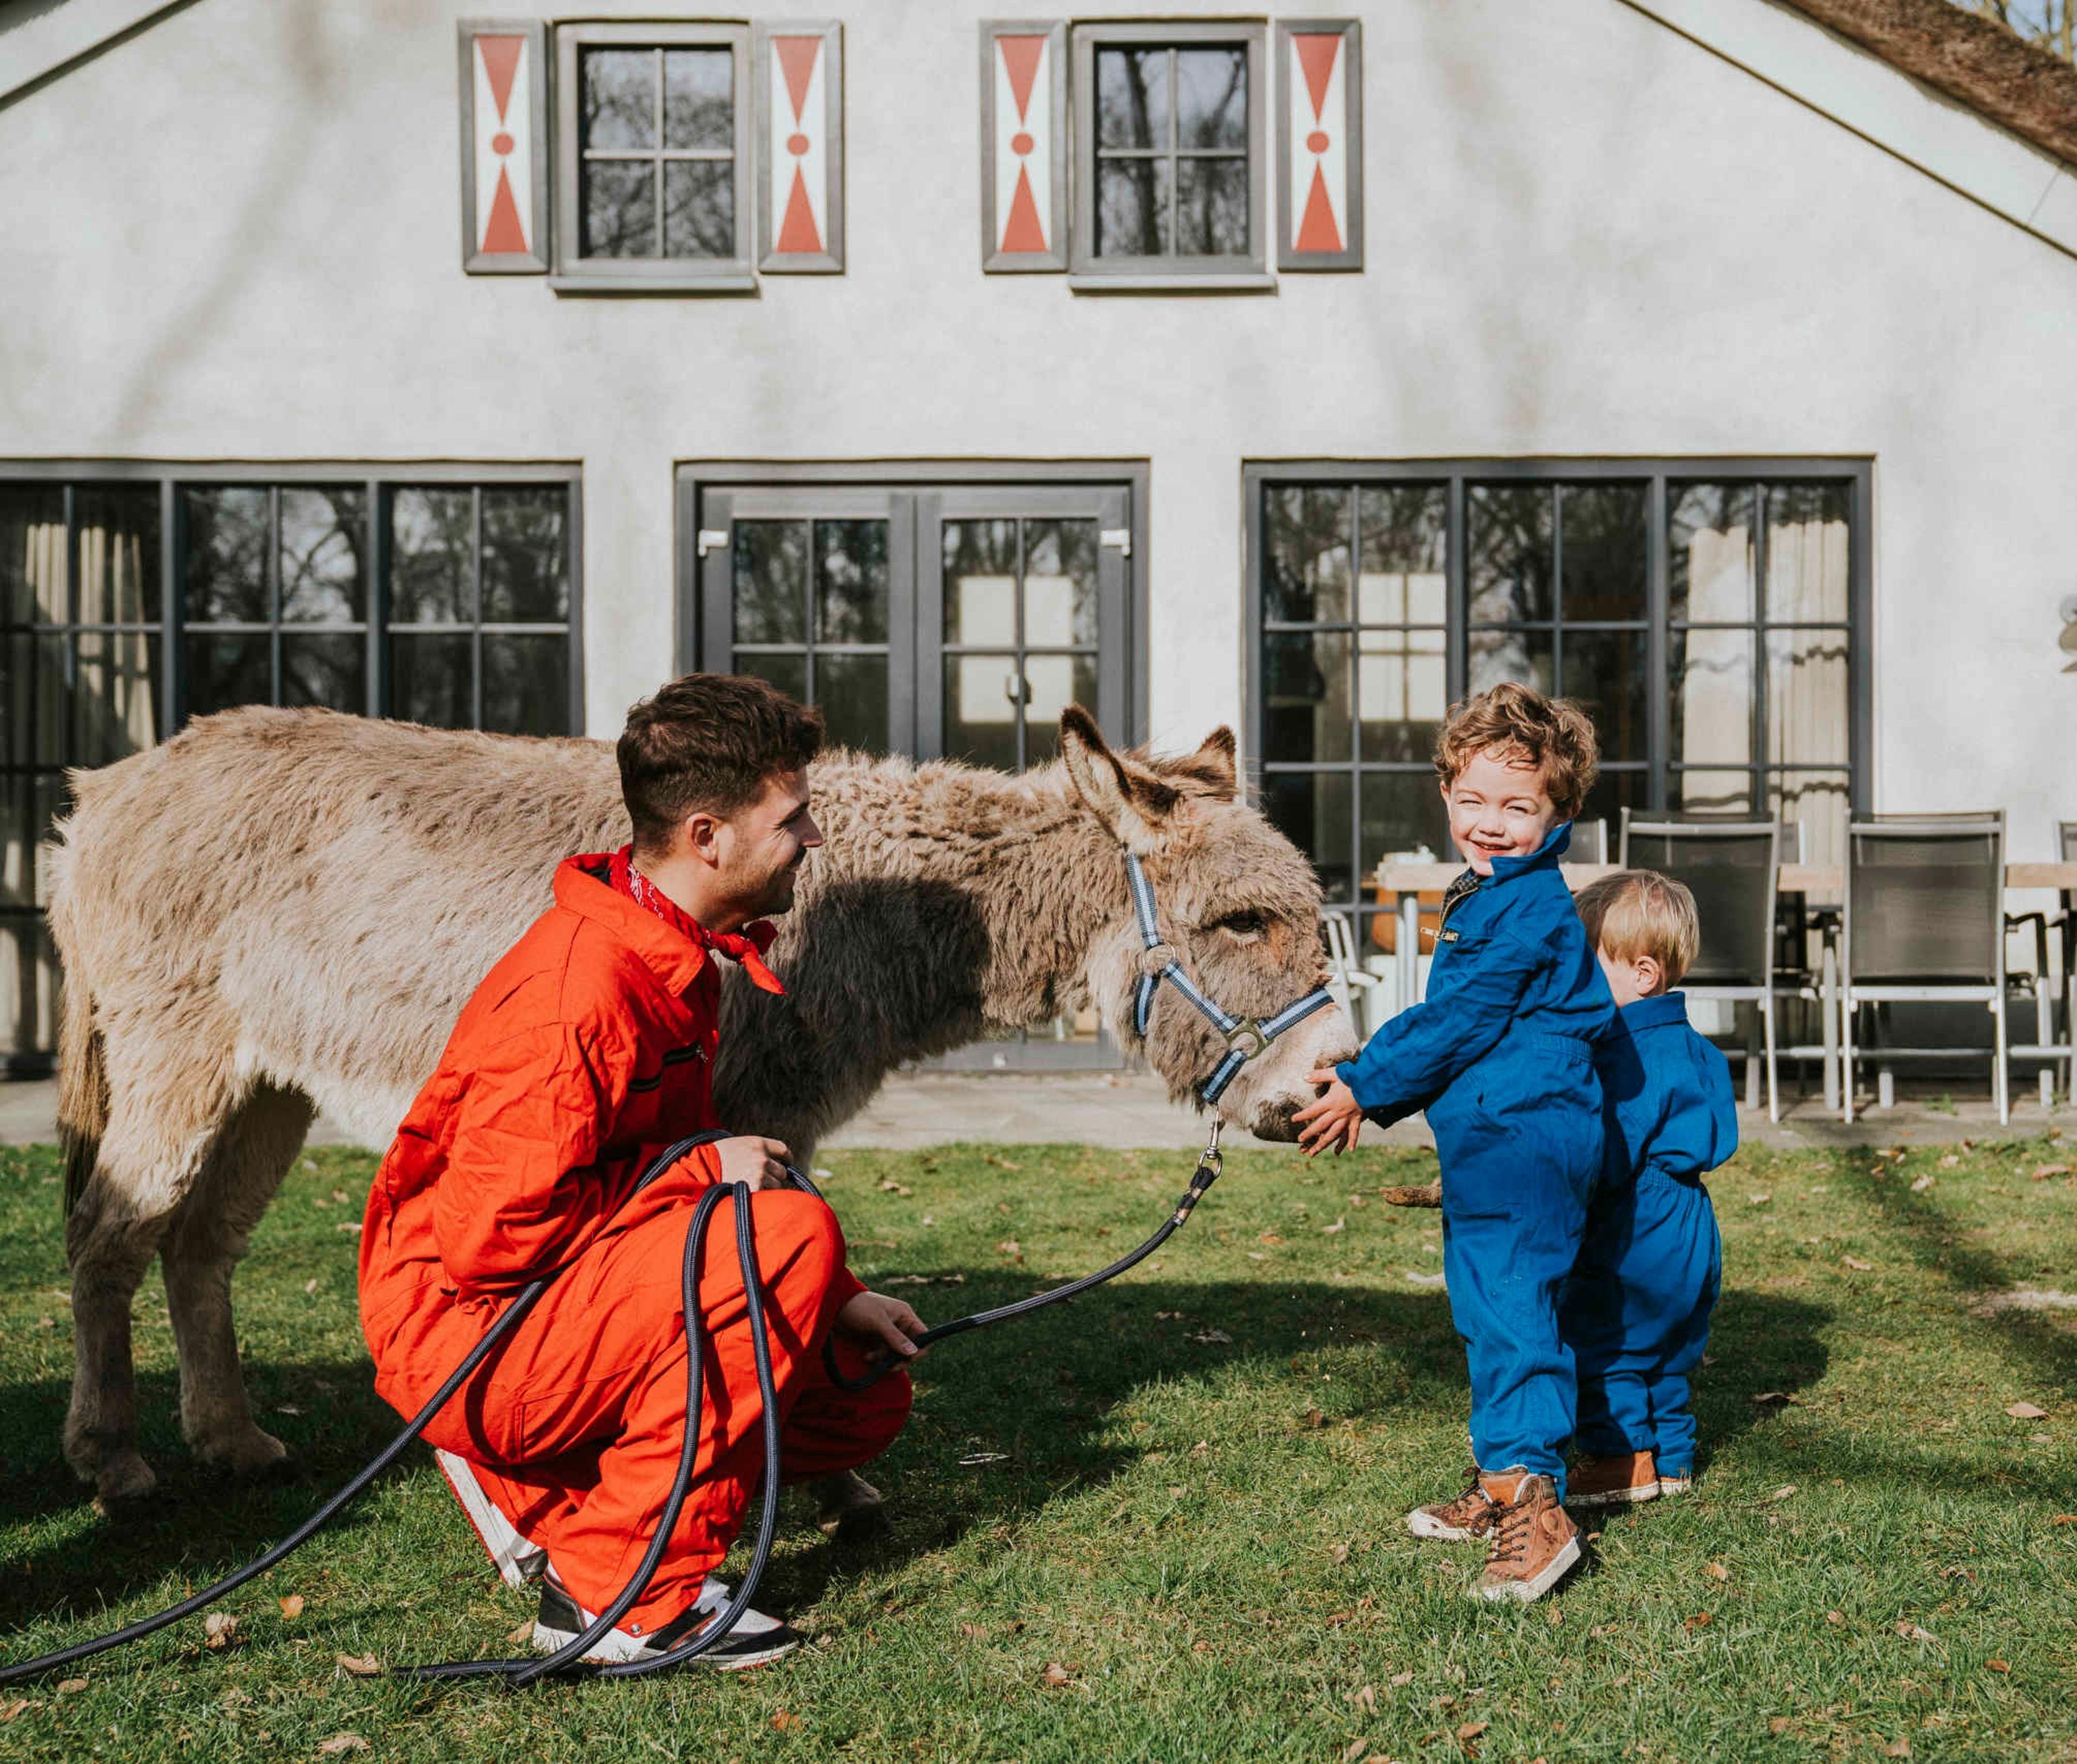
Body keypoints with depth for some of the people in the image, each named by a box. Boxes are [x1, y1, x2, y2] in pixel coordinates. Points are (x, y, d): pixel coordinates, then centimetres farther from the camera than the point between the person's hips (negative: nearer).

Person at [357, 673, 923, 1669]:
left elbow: (658, 1168, 17)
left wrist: (831, 1300, 6)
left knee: (867, 1397, 10)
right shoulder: (581, 986, -25)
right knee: (792, 1233, -27)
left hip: (572, 1304, 10)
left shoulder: (676, 958, 7)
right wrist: (701, 1169, -20)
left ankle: (533, 1495, 13)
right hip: (461, 1328, -10)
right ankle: (623, 1595, -18)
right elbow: (488, 1239, -27)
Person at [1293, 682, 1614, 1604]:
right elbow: (1442, 1016, 25)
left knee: (1511, 1306, -14)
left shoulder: (1529, 910, -16)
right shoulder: (1486, 897, 17)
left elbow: (1458, 1023, -17)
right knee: (1485, 1305, 18)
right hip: (1488, 1140, 11)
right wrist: (1367, 1083, 19)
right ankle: (1500, 1483, 30)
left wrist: (1364, 1087, -10)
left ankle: (1532, 1504, -15)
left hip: (1525, 1139, -11)